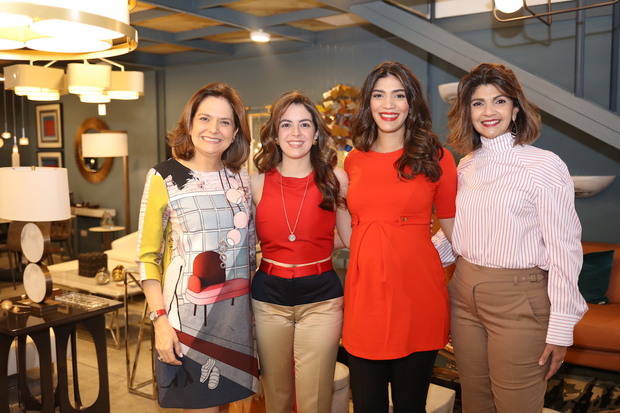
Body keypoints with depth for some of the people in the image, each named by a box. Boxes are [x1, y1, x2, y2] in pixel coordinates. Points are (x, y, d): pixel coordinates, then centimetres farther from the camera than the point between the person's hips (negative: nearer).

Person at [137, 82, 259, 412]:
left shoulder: (241, 177, 6)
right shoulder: (164, 177, -7)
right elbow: (147, 257, -8)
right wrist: (160, 319, -14)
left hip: (235, 314, 4)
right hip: (185, 315, -4)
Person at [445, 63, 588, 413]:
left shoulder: (545, 166, -11)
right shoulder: (467, 166, 7)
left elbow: (564, 251, -12)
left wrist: (561, 328, -13)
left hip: (518, 302, -5)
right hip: (465, 295, 6)